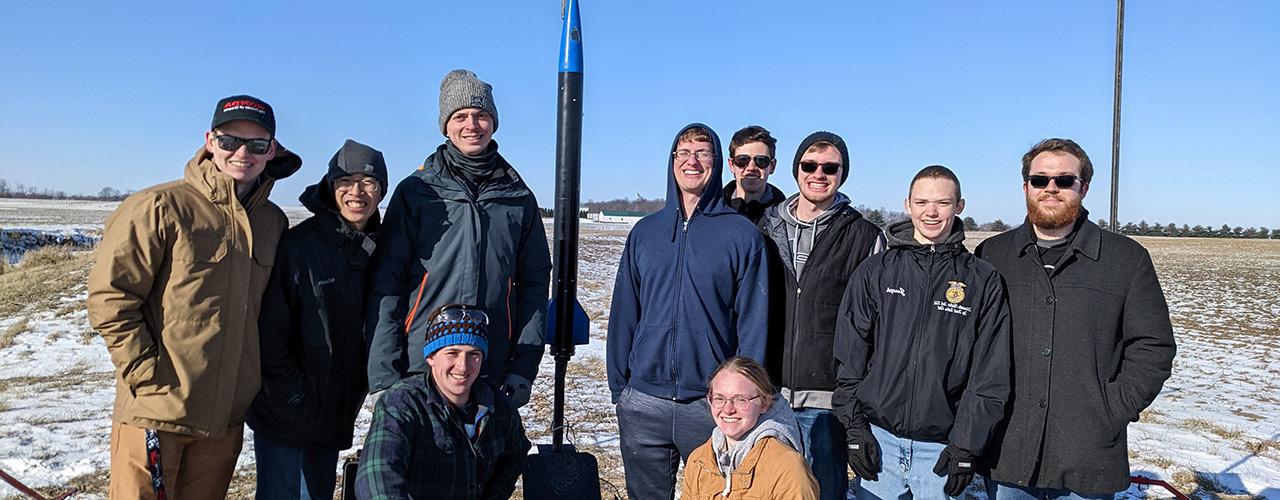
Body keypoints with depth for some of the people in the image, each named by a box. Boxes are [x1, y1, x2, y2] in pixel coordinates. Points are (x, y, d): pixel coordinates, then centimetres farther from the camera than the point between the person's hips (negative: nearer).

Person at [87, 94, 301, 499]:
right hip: (155, 413, -5)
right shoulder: (160, 207, -9)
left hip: (226, 418, 5)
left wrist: (254, 382, 11)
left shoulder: (273, 222, 8)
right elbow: (109, 298, -9)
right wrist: (148, 376, -13)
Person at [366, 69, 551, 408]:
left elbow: (534, 285, 8)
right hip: (419, 370, -2)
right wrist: (384, 374, -8)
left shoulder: (519, 198, 8)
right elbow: (386, 283, -2)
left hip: (494, 374, 2)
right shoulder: (416, 192, 1)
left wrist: (524, 367, 1)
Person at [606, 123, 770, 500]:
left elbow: (753, 321, -3)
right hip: (643, 404, 3)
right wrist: (619, 384, 5)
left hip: (712, 404, -3)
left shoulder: (742, 234, -2)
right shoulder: (645, 231, 7)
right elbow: (624, 313, 8)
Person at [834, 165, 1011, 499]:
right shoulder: (874, 273, 4)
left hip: (946, 449, -1)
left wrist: (967, 444, -6)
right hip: (877, 443, 1)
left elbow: (990, 374, -1)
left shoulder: (983, 281, 1)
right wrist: (855, 428, -2)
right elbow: (849, 357, 4)